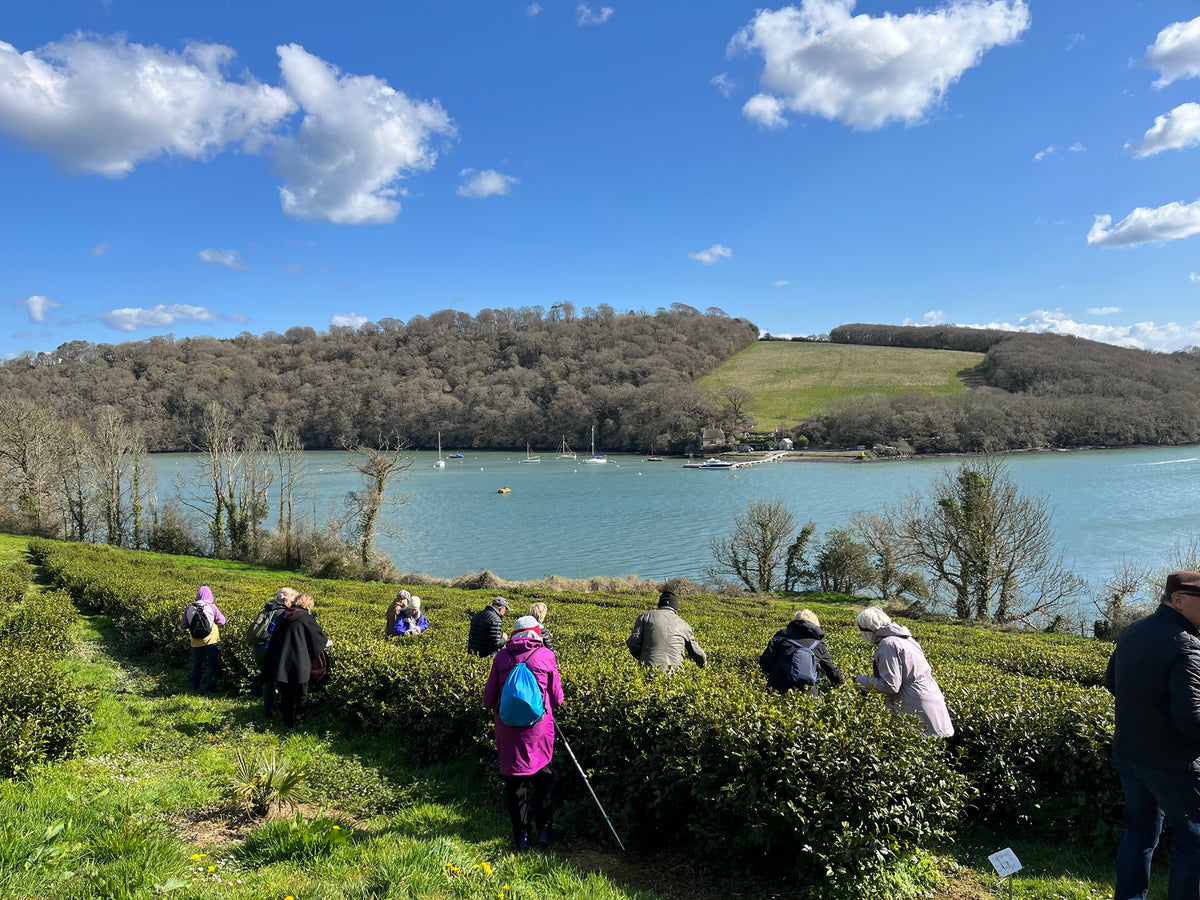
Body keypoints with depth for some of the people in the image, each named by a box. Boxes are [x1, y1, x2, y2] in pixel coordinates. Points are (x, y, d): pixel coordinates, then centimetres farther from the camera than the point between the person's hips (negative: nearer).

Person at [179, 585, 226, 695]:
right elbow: (222, 621, -5)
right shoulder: (212, 607, -11)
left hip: (196, 642, 4)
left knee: (196, 665, 19)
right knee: (213, 666, 7)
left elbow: (183, 625, 5)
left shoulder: (189, 608, -1)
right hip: (211, 641, -3)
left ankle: (194, 688, 26)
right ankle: (209, 690, 5)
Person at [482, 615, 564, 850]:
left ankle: (521, 834, 15)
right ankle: (543, 829, 14)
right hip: (539, 725, -1)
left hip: (509, 726, 1)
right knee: (543, 777, 16)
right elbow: (557, 699, 5)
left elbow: (489, 699, 6)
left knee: (515, 780, 11)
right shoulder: (546, 656, -1)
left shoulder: (502, 657, 2)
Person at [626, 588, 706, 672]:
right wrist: (703, 665, 48)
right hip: (674, 671, 1)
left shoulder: (646, 615, 14)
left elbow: (633, 642, 4)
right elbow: (696, 652, 27)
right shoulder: (683, 625, 19)